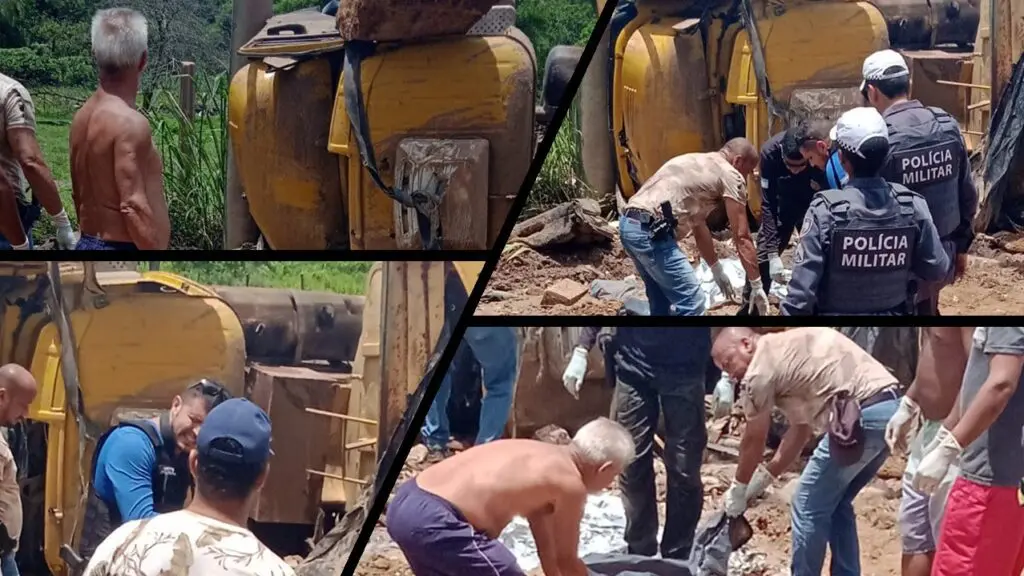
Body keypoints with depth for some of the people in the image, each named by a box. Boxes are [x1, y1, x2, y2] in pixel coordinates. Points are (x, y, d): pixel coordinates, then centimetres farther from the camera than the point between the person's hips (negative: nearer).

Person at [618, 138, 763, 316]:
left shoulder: (696, 164, 29)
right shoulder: (730, 175, 2)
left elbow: (699, 225, 38)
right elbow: (742, 237, 3)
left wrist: (717, 271, 44)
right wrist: (757, 286, 9)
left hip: (629, 225, 10)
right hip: (649, 231, -10)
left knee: (662, 302, 23)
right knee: (691, 303, -6)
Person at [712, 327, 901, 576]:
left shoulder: (760, 369, 0)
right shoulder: (786, 350, 26)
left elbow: (753, 441, 10)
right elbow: (801, 427, 31)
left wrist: (738, 490, 25)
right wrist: (765, 478, 35)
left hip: (861, 416, -9)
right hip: (890, 409, 9)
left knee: (809, 506, 4)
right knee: (835, 504, 21)